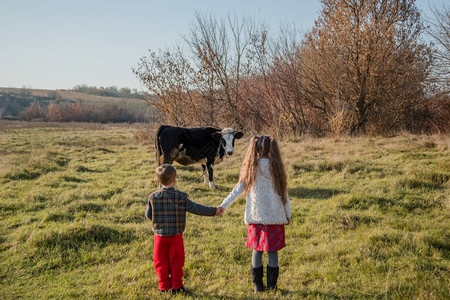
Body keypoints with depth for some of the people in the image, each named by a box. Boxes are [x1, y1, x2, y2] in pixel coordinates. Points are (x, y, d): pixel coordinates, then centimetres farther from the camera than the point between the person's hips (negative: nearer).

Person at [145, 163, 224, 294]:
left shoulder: (153, 197, -10)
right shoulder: (181, 197, -13)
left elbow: (148, 215, 0)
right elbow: (195, 208, -9)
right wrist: (214, 211, 0)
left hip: (160, 235, 1)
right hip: (176, 235, -1)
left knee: (161, 262, 14)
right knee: (176, 262, 14)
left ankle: (164, 287, 22)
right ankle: (176, 287, 22)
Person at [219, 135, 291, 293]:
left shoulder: (251, 168, -2)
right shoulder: (276, 167, -3)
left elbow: (238, 189, -1)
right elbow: (283, 192, 0)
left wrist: (223, 206, 7)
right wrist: (288, 214, 9)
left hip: (255, 216, 1)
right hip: (275, 216, -1)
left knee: (257, 250, 11)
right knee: (273, 251, 8)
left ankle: (258, 285, 16)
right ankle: (272, 285, 13)